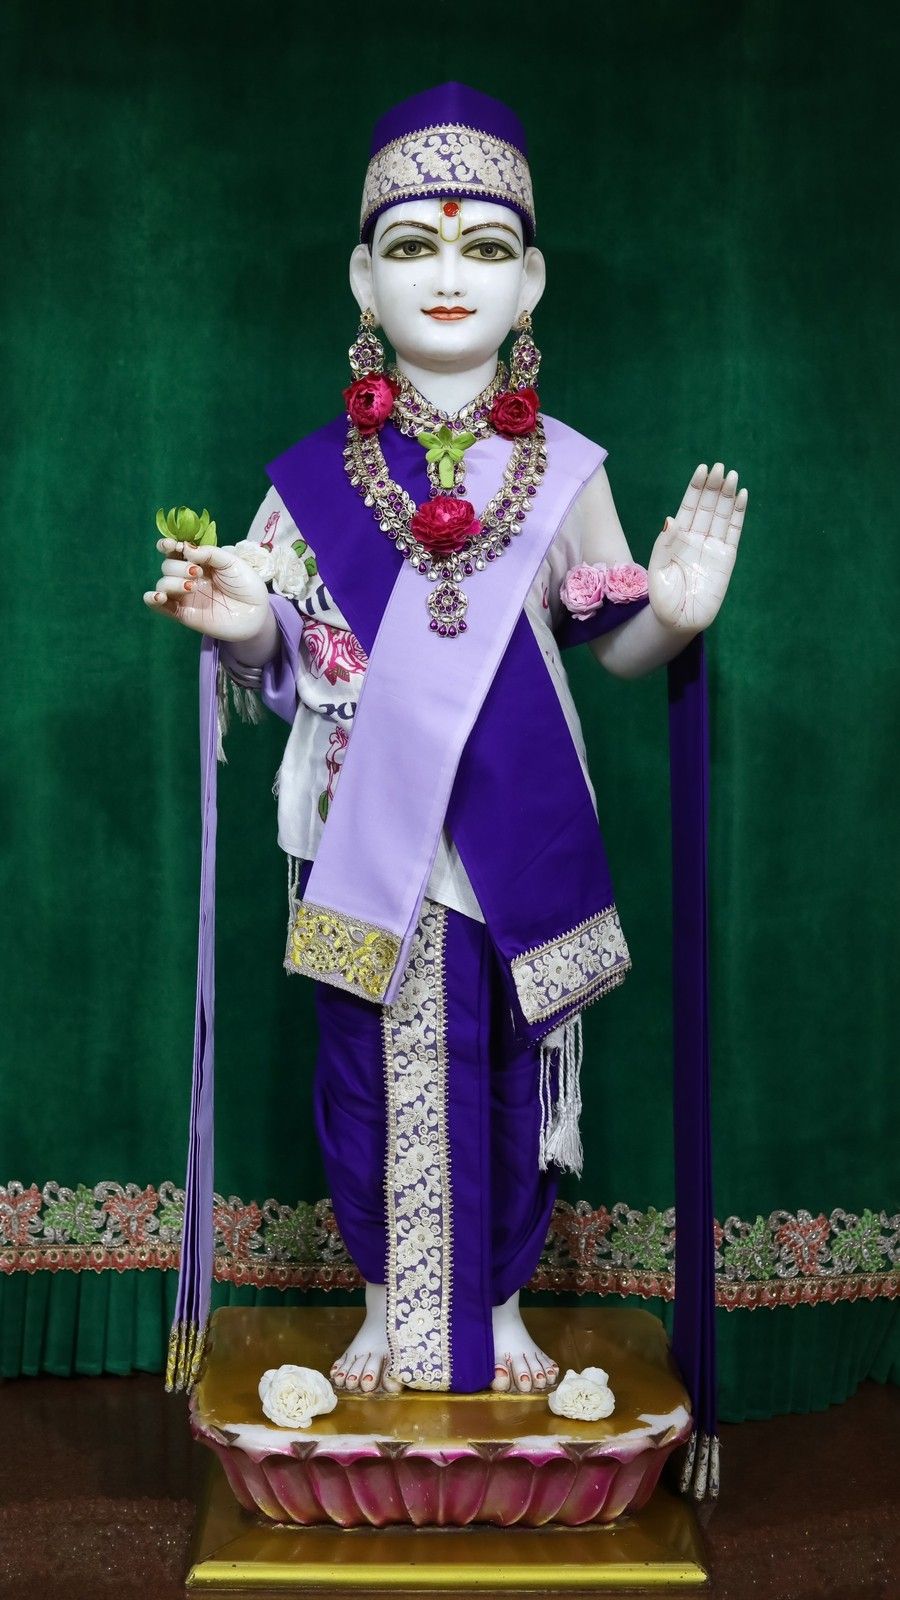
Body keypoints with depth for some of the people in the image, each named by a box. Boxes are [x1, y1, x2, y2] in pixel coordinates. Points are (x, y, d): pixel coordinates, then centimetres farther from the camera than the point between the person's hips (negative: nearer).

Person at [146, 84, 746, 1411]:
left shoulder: (564, 469, 1)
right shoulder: (318, 474, 0)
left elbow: (612, 648, 3)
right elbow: (285, 655, 5)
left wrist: (674, 614, -18)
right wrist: (242, 626, -17)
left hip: (515, 842, 0)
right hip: (367, 840, 0)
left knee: (507, 1077, 10)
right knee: (373, 1074, 9)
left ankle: (499, 1302, 32)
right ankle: (388, 1303, 31)